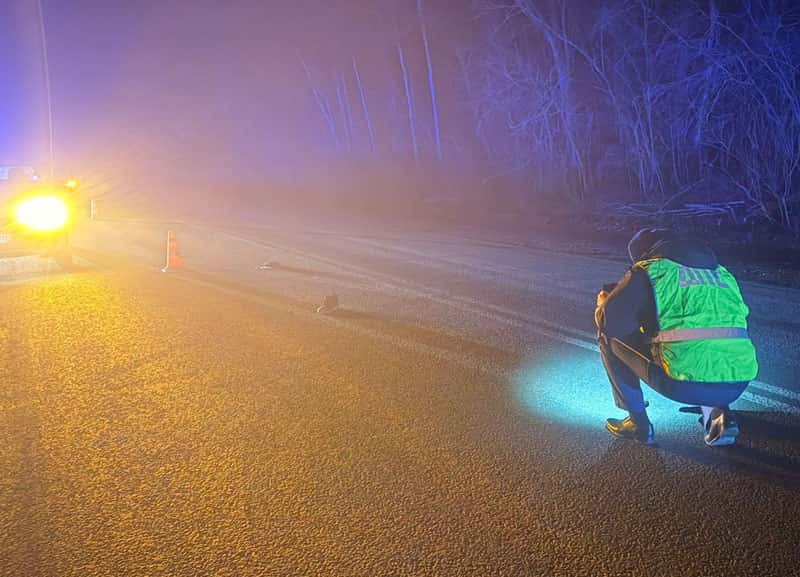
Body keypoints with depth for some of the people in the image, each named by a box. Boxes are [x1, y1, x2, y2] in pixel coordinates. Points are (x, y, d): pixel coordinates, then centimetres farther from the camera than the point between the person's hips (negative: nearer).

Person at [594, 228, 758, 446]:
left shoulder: (649, 269, 6)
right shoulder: (721, 272, 24)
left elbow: (610, 322, 0)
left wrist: (603, 303, 24)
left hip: (684, 385, -6)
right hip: (739, 384, 6)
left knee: (610, 337, 16)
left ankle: (639, 424, 20)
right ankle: (719, 414, 16)